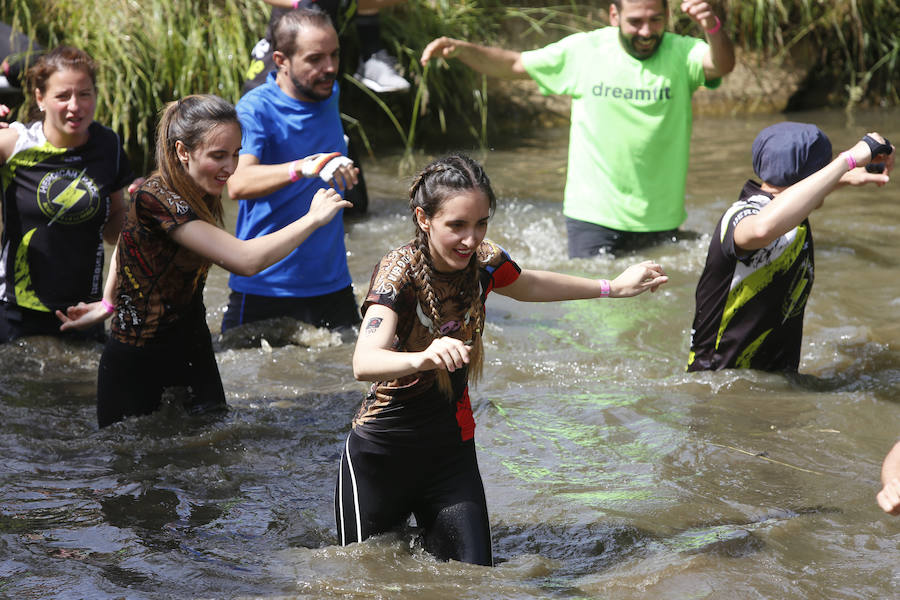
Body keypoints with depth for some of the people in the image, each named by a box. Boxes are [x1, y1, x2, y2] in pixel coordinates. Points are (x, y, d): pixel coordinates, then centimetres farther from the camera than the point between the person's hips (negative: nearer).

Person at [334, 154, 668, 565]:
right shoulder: (399, 271, -24)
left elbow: (529, 285, 19)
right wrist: (422, 359, -60)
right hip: (383, 453, -4)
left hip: (452, 450, 5)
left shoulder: (484, 262, -7)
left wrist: (615, 288, 20)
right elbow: (363, 364, -41)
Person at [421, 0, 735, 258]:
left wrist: (712, 27, -50)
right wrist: (460, 48, -9)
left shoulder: (681, 54, -7)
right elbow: (512, 64, 6)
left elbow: (722, 65, -28)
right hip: (593, 214, -1)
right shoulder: (583, 51, -3)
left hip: (660, 221, 1)